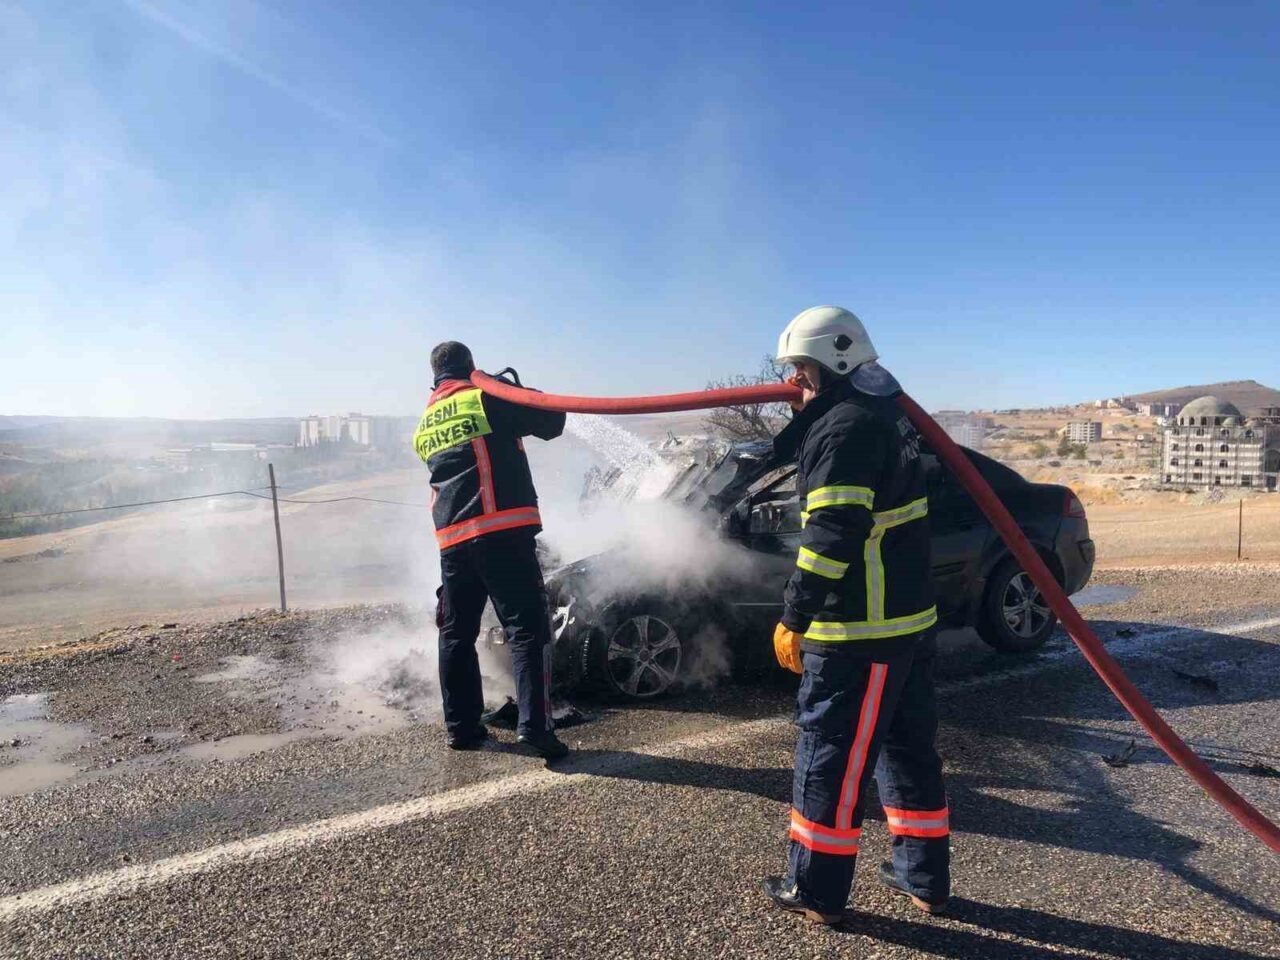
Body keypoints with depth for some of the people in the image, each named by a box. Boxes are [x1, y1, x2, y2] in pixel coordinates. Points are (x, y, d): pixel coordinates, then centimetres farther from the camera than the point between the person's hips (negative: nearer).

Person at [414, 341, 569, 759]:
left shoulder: (424, 425, 20)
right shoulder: (486, 399, -2)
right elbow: (551, 423, 0)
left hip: (452, 540, 7)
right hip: (503, 532, -6)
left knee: (457, 633, 14)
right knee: (527, 628, -5)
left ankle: (461, 726, 21)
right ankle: (534, 722, -13)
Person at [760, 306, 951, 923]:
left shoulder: (846, 426, -16)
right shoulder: (881, 416, 15)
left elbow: (832, 533, -23)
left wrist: (794, 618, -18)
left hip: (859, 629, -10)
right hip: (907, 619, 10)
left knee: (829, 755, 3)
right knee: (906, 748, 19)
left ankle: (815, 890, 17)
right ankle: (923, 877, 33)